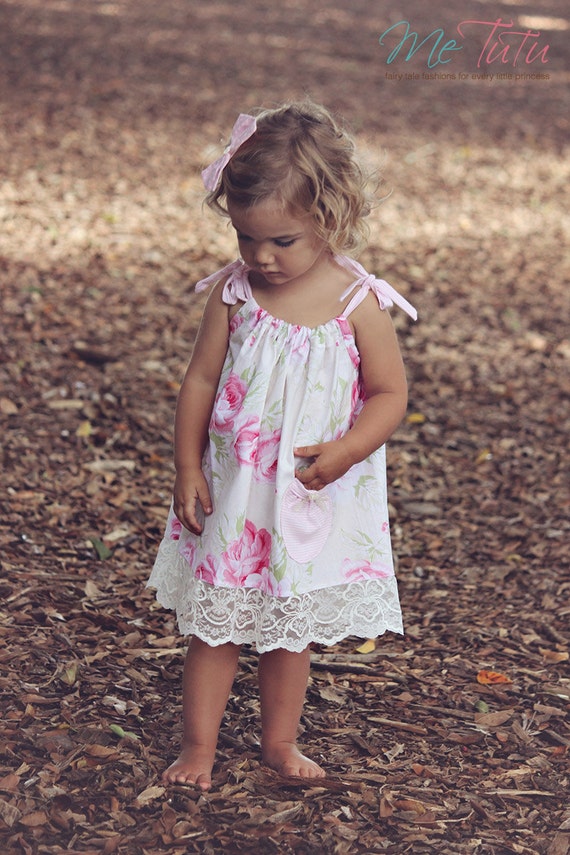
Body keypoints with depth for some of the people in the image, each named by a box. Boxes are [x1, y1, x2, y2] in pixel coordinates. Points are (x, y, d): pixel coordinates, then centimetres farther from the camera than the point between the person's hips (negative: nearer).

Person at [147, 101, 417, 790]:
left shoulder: (357, 302, -12)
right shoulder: (232, 293, -7)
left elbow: (389, 393, -7)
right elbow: (200, 380, -1)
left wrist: (345, 452, -22)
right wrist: (187, 469, -4)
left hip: (316, 498, -1)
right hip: (231, 494, 1)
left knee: (292, 628, 15)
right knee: (213, 624, 9)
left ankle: (279, 741, 32)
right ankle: (198, 745, 23)